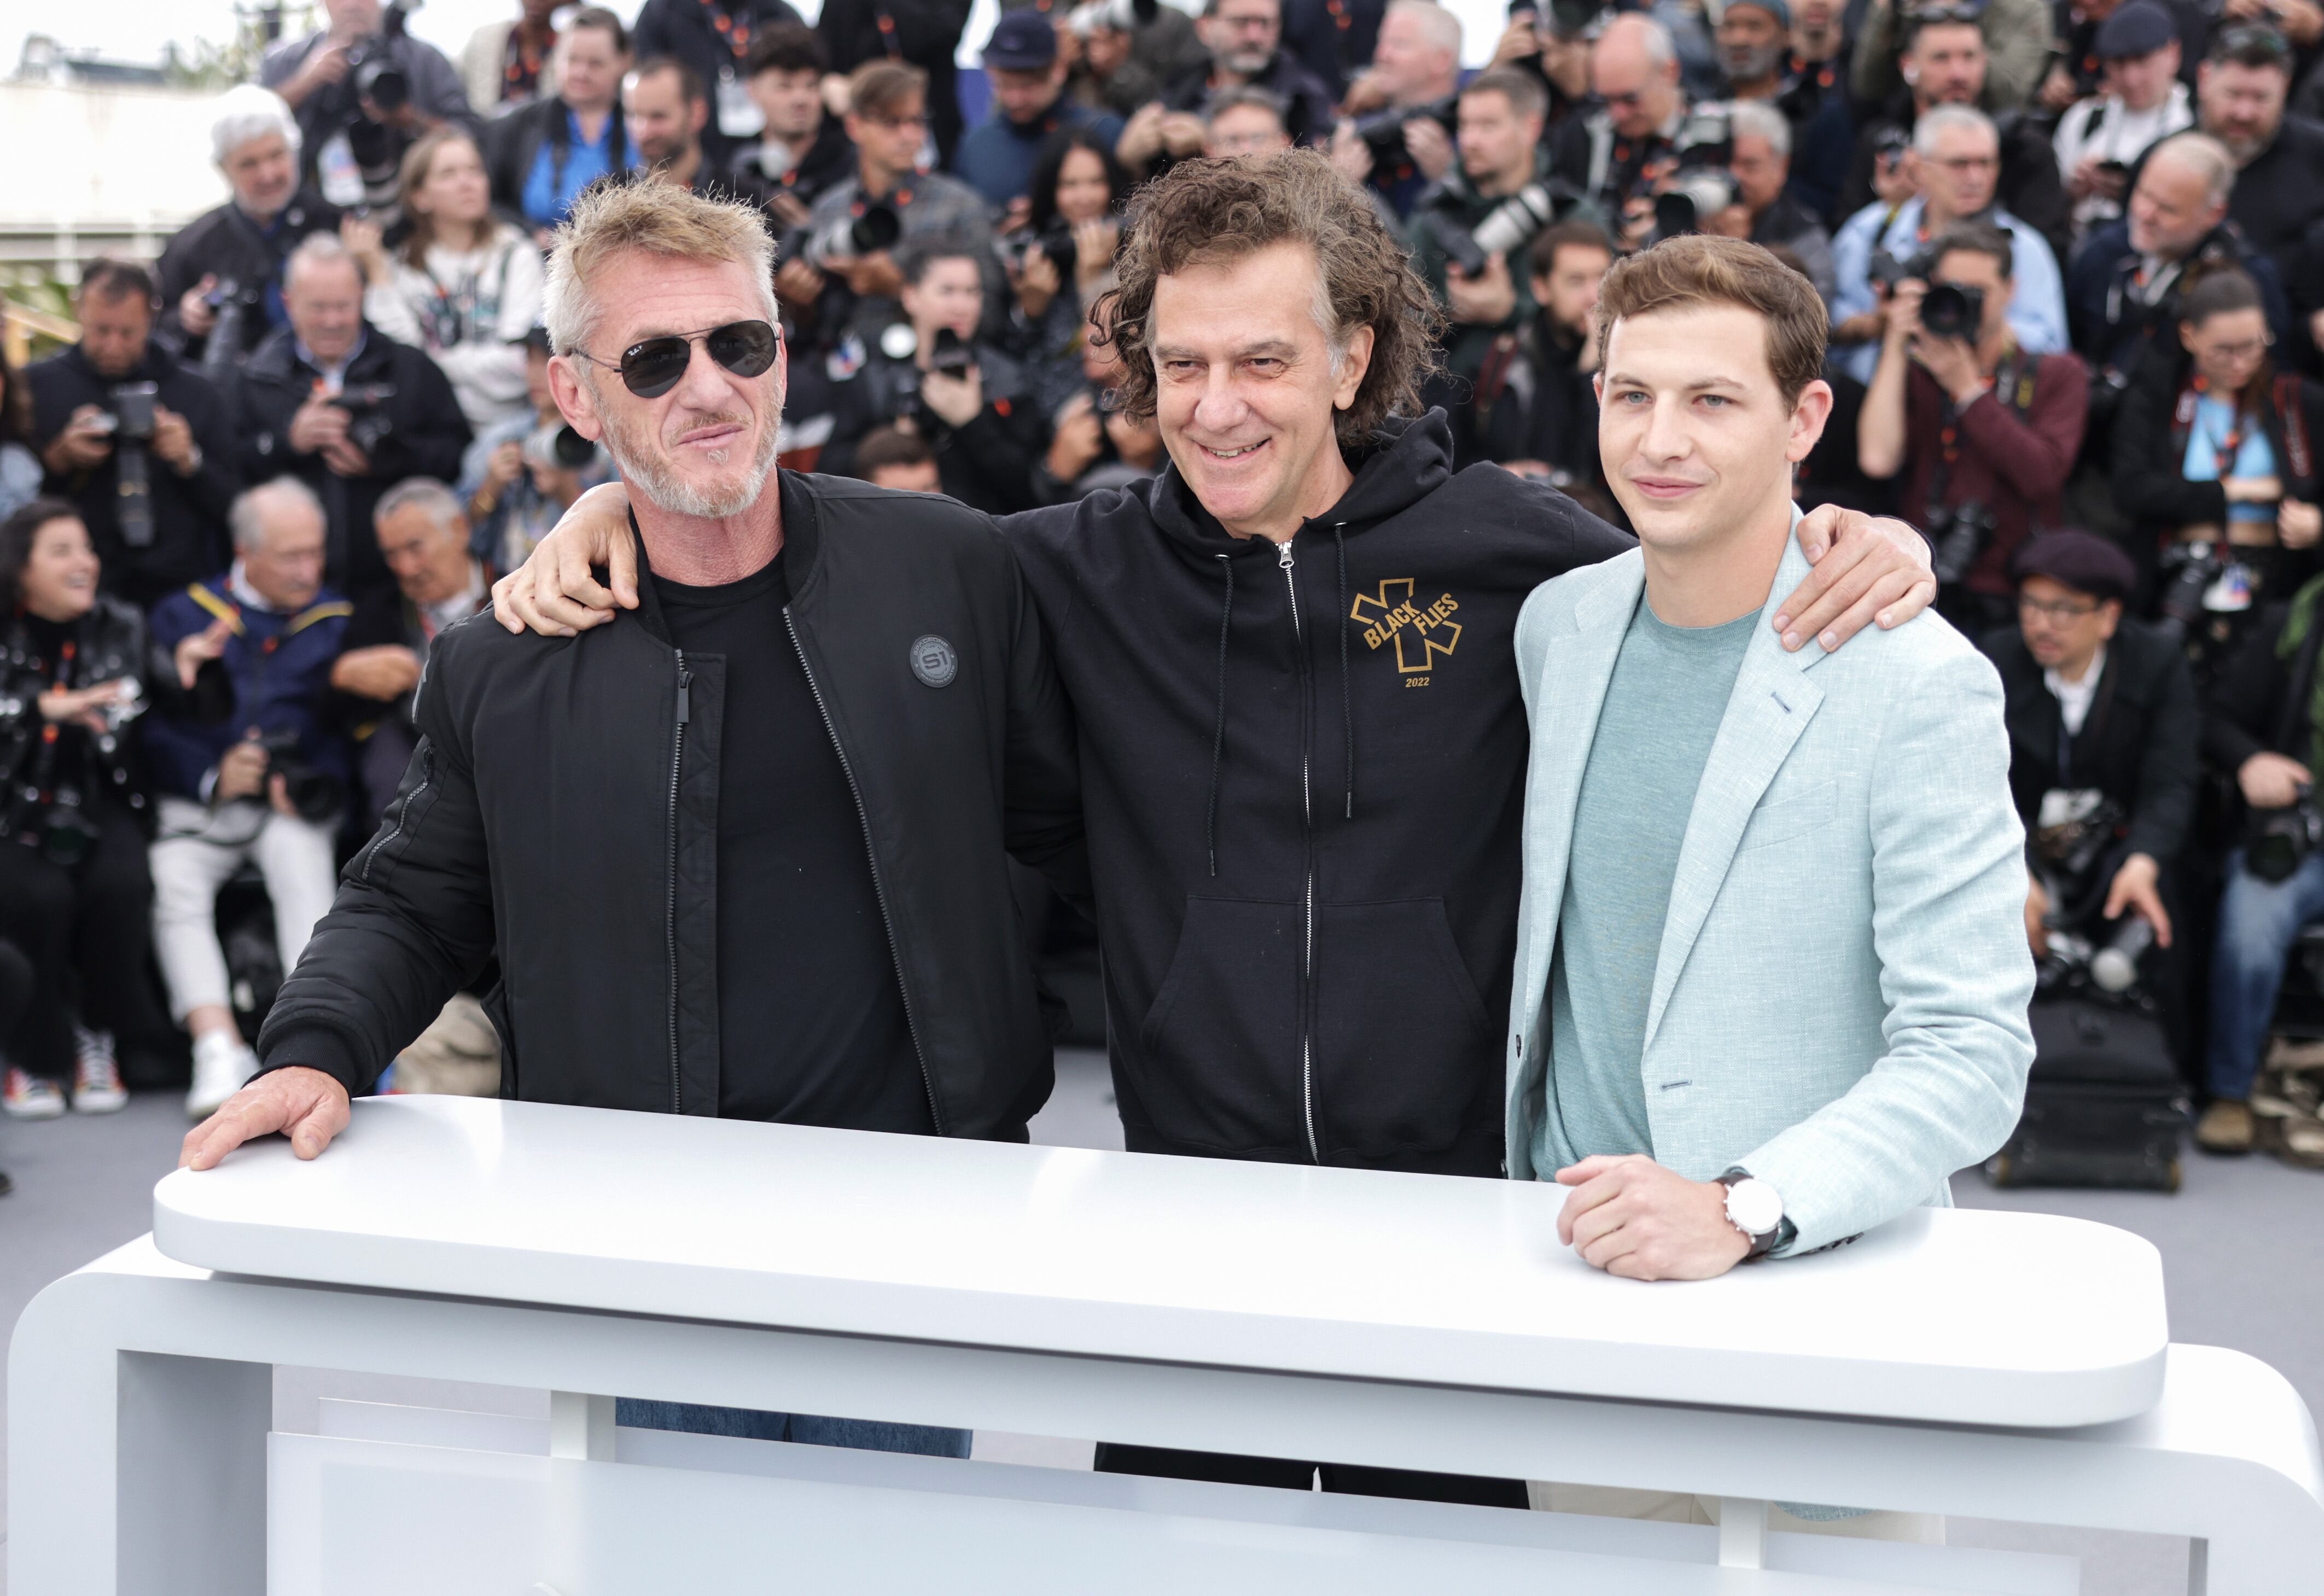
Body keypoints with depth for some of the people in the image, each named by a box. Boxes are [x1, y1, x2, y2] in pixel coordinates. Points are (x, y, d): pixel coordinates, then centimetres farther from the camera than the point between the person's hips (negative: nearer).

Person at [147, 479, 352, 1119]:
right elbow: (154, 726, 5)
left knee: (304, 868, -32)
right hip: (197, 803, 1)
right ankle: (219, 1049, -35)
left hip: (292, 806, 0)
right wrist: (213, 776, -11)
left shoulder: (336, 621, 13)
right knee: (174, 887, -28)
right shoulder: (182, 615, 14)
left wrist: (311, 784, -13)